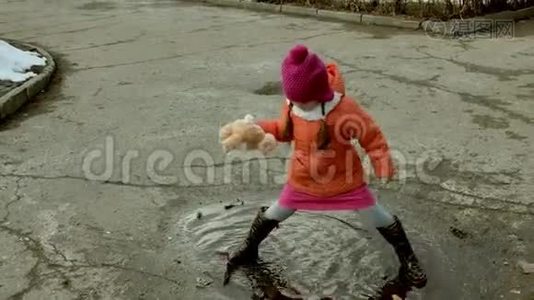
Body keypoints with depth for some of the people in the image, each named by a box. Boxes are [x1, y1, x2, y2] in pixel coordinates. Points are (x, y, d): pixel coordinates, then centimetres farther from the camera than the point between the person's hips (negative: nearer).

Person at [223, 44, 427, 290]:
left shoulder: (344, 109, -31)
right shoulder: (291, 106, -16)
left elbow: (372, 137, -19)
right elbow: (283, 130, 4)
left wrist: (383, 165, -28)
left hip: (344, 180, -3)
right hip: (303, 181, 4)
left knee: (380, 220, 8)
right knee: (272, 215, 18)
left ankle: (407, 259, 34)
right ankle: (248, 251, 44)